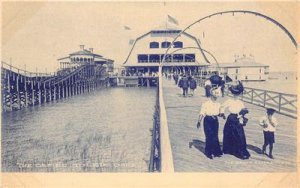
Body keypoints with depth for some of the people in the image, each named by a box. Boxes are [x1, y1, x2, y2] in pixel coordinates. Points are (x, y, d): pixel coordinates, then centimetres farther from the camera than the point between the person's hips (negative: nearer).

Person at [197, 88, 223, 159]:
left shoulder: (218, 104, 4)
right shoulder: (206, 104, -10)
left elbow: (219, 113, 13)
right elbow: (202, 113, -10)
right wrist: (199, 121, -18)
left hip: (215, 120, 4)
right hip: (208, 120, -4)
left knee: (215, 136, 9)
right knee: (209, 136, -1)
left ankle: (216, 151, 25)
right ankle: (208, 152, 15)